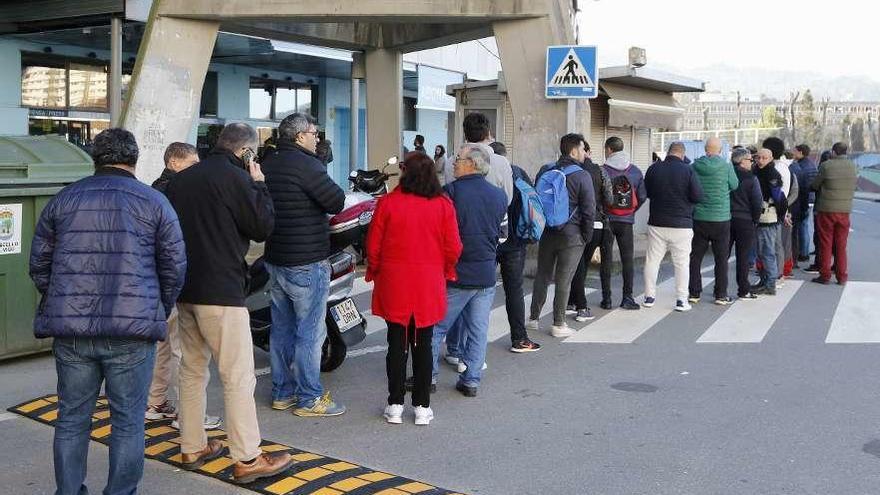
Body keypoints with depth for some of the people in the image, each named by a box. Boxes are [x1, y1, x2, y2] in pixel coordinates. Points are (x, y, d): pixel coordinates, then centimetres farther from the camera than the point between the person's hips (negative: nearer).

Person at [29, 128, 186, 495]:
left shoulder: (63, 200, 9)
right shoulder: (154, 202, 2)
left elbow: (39, 263, 12)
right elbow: (175, 266, 1)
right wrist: (160, 311, 15)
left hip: (70, 329, 3)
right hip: (133, 329, -3)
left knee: (71, 419, 14)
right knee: (127, 422, 6)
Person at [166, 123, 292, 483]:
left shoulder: (181, 179, 14)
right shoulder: (234, 177, -11)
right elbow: (263, 227, -8)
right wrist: (258, 184, 1)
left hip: (185, 289, 8)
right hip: (220, 291, -8)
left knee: (193, 369, 16)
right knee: (238, 376, -4)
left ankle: (192, 448, 24)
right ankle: (247, 459, -1)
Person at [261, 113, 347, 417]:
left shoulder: (267, 166, 12)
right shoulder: (305, 165, -16)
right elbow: (336, 202, -19)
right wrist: (337, 190, 2)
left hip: (275, 260, 9)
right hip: (306, 263, -9)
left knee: (281, 328, 14)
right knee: (310, 331, -2)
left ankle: (282, 392, 22)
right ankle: (309, 398, 4)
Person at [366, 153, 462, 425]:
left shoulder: (388, 202, -8)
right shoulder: (443, 205, -5)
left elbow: (373, 245, -4)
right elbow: (453, 248, -3)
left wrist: (374, 272, 13)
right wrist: (446, 272, 16)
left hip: (394, 284, -1)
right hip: (429, 286, 1)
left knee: (397, 344, 8)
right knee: (423, 345, 9)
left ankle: (395, 405, 14)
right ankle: (422, 407, 15)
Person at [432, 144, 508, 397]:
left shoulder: (451, 192, -14)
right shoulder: (500, 196, 4)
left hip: (456, 274, -4)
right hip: (487, 275, 5)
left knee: (437, 326, 8)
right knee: (478, 331, 11)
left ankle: (428, 375, 12)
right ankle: (471, 380, 15)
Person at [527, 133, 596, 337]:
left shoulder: (545, 173, 7)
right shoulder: (582, 176, -10)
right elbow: (589, 210, -12)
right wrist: (586, 236, -1)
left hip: (547, 234, 5)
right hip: (571, 236, -5)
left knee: (542, 276, 15)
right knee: (563, 280, 1)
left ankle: (533, 318, 21)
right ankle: (558, 325, 7)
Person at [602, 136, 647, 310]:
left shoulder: (603, 171, -9)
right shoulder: (635, 171, 4)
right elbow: (642, 196, 5)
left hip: (607, 220, -2)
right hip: (627, 221, 2)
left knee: (606, 259, 5)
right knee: (627, 259, 7)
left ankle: (607, 299, 7)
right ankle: (627, 297, 5)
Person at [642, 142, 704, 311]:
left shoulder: (653, 169, 0)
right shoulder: (688, 170, -10)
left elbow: (647, 192, 12)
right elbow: (698, 196, -9)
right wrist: (684, 198, 9)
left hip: (657, 223, 2)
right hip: (681, 225, -2)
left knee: (652, 260, 10)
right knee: (681, 262, 5)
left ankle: (649, 296, 14)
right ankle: (681, 300, 6)